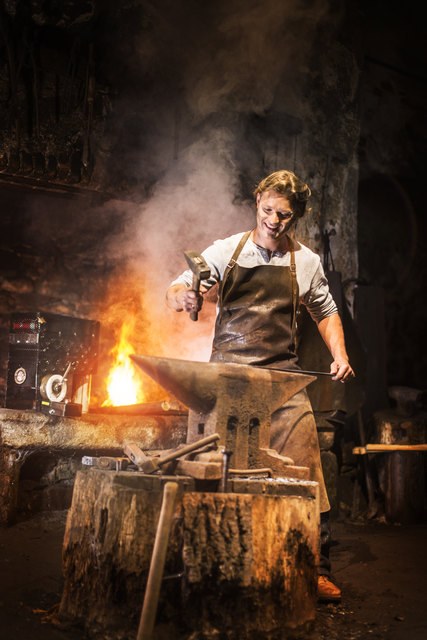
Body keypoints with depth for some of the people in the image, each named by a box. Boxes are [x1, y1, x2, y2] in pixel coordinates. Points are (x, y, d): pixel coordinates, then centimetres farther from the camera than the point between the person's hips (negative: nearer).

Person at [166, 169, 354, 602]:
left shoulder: (306, 262, 8)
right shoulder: (226, 251, 4)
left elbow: (325, 312, 22)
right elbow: (175, 291, 3)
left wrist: (339, 355, 7)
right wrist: (182, 297, -20)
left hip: (282, 376, 0)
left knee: (305, 472, -7)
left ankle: (318, 570, 3)